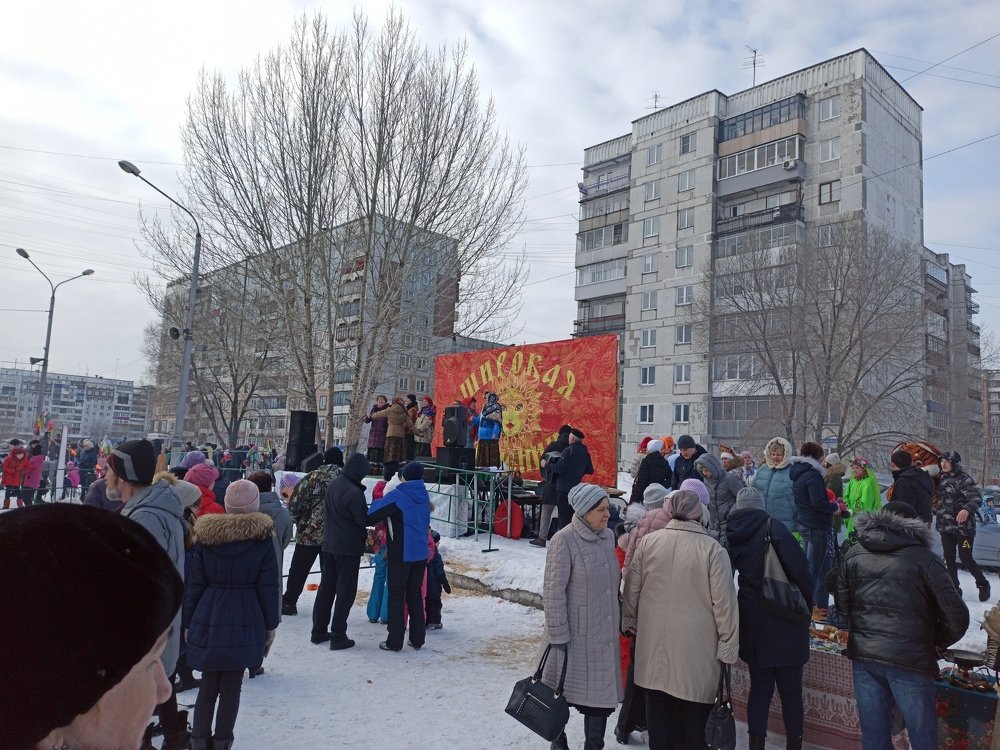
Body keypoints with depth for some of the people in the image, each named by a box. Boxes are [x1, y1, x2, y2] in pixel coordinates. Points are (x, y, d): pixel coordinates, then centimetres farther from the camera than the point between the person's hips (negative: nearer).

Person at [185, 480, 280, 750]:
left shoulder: (205, 536, -2)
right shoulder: (262, 539, -8)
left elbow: (194, 584, 1)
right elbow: (268, 587, -5)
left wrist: (188, 622, 10)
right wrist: (270, 625, 4)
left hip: (208, 621, 2)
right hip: (245, 623, -2)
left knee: (208, 684, 16)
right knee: (231, 686, 10)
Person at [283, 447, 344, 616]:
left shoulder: (314, 477, -10)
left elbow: (295, 503, -9)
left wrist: (299, 520, 8)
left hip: (309, 532, -2)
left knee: (299, 569, 12)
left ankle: (289, 602, 18)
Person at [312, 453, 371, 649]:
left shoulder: (332, 485, 7)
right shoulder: (354, 492, -22)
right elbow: (365, 519, -17)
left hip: (329, 545, 8)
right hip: (349, 548, -8)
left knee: (326, 587, 16)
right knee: (345, 591, 1)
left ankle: (319, 631, 23)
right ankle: (338, 636, 4)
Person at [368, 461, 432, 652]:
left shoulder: (395, 496, -15)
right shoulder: (424, 496, 5)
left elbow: (370, 517, -18)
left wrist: (379, 501, 1)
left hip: (400, 555, -6)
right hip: (421, 553, 6)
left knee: (396, 596, 4)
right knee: (415, 595, 15)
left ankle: (394, 641, 8)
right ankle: (417, 639, 20)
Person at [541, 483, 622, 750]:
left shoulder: (608, 535, 5)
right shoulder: (565, 540, -17)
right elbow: (553, 591, -16)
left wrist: (619, 621, 18)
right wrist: (558, 634, -15)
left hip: (605, 633, 6)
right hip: (575, 634, -6)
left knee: (603, 694, 9)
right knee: (563, 692, 11)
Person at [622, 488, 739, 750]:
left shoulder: (648, 542, -4)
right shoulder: (713, 549, -14)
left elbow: (631, 589, 6)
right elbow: (724, 601, -10)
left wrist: (629, 621, 21)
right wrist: (729, 645, 1)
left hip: (654, 642, 3)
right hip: (696, 648, -3)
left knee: (658, 704, 16)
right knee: (694, 707, 12)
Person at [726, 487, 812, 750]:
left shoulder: (731, 534, 2)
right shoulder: (773, 527, -10)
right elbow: (799, 569, -13)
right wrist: (808, 606, 1)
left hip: (751, 620, 4)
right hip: (785, 619, -4)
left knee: (759, 687, 13)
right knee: (790, 690, 8)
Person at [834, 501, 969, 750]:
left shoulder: (854, 555, 6)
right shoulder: (924, 558, -4)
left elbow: (841, 604, 8)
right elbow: (956, 616, -5)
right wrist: (938, 642, 13)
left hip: (863, 656, 4)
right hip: (909, 659, -3)